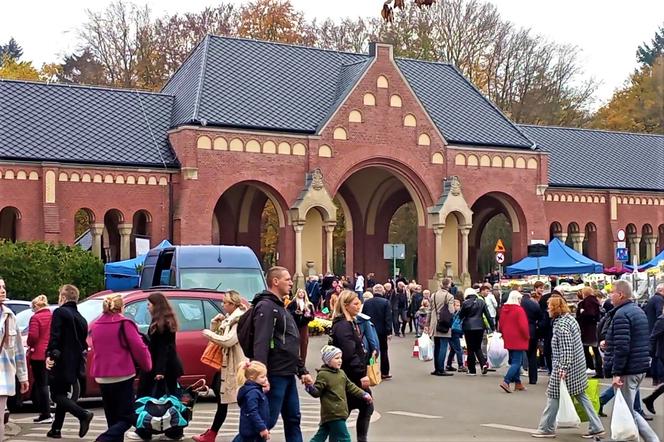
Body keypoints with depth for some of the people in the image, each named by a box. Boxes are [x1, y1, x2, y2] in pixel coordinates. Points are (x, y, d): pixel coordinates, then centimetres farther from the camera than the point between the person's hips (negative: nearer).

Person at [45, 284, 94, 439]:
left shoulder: (60, 312, -8)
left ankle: (84, 414, -23)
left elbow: (55, 337, -19)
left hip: (60, 362, -8)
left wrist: (50, 355, -19)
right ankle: (56, 429, 18)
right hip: (74, 364, 8)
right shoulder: (81, 319, 16)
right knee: (62, 394, 16)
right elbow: (83, 343, 18)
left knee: (57, 395, -4)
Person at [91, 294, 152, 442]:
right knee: (126, 418, -2)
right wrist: (147, 366, 3)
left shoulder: (96, 326, 9)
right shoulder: (124, 324, -9)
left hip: (102, 378, 6)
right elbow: (139, 348, -12)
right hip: (122, 377, -6)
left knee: (113, 419, 15)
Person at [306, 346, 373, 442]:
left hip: (340, 412, 8)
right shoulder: (323, 375, -10)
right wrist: (310, 387, -33)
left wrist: (364, 394, 22)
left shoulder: (341, 373, 15)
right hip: (332, 413, -8)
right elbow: (317, 392, -13)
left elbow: (351, 387, 23)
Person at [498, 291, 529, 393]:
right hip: (518, 340, -8)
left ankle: (517, 383, 21)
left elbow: (501, 325, 13)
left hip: (508, 340, 8)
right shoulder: (519, 310, -15)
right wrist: (527, 336, -3)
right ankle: (506, 381, -19)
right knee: (516, 362, -6)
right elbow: (523, 326, -18)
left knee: (514, 361, 16)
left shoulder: (504, 309, 7)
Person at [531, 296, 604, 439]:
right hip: (578, 366, 9)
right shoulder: (570, 319, 11)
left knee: (554, 396, 2)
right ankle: (596, 427, 10)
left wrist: (563, 368, -23)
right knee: (581, 395, 12)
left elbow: (566, 349, -22)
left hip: (563, 367, -9)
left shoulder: (561, 325, -17)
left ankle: (547, 428, 11)